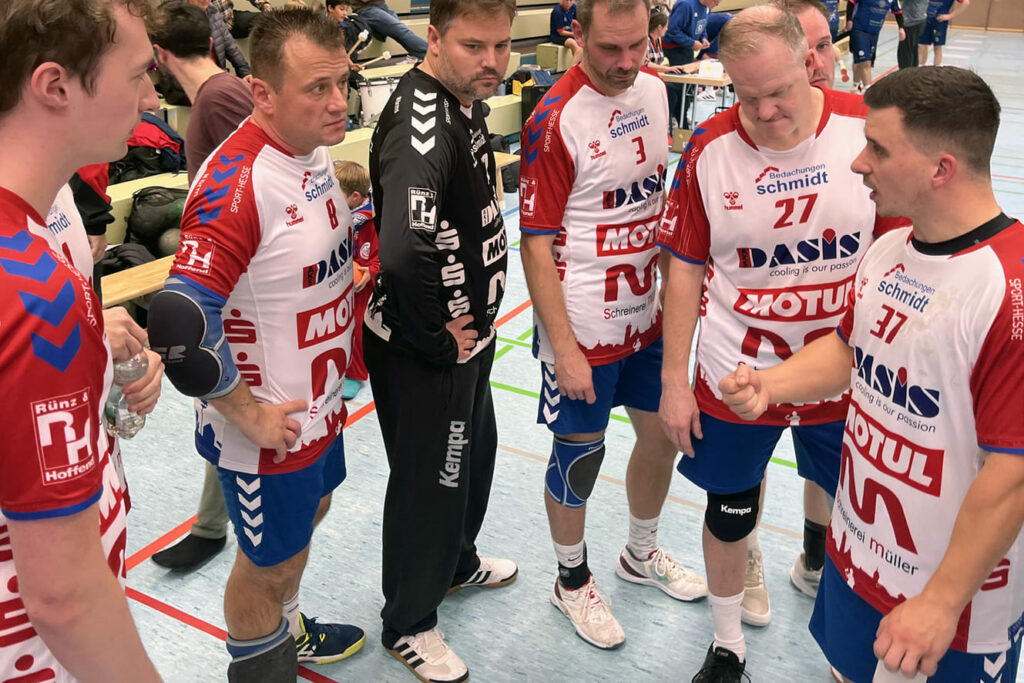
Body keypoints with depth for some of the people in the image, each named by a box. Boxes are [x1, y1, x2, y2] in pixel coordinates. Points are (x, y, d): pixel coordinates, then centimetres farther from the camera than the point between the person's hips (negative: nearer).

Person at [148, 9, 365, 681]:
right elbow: (180, 325, -32)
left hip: (320, 405, 9)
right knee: (267, 563, 12)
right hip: (268, 429, -9)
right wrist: (251, 416, -21)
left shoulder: (315, 152, -1)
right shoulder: (236, 184, -29)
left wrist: (347, 341, 11)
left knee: (308, 515, 28)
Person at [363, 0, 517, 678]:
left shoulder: (464, 100, 3)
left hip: (469, 330, 9)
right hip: (424, 353, -9)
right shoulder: (422, 124, -29)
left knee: (475, 453, 27)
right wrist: (437, 339, -27)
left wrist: (474, 322, 11)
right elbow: (405, 251, -44)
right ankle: (409, 625, 34)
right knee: (429, 482, 9)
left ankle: (456, 561, 54)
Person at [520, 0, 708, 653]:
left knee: (662, 432, 19)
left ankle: (642, 555, 45)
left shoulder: (653, 88, 2)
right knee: (580, 455, 8)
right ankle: (573, 581, 34)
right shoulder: (556, 121, -20)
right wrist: (563, 349, -18)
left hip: (648, 314, 7)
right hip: (584, 328, -7)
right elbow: (536, 242, -17)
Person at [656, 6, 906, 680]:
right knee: (729, 514, 14)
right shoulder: (709, 150, -11)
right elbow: (687, 269, -3)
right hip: (734, 376, 0)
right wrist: (675, 382, -2)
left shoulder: (870, 128, -11)